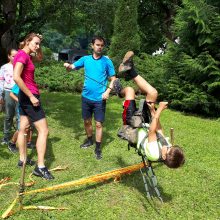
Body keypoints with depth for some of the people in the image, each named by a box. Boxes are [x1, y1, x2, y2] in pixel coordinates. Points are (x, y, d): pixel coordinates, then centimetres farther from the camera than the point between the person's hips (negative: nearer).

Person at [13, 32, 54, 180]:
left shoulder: (26, 55, 11)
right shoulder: (22, 55, -17)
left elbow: (40, 58, 29)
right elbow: (16, 77, -28)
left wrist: (38, 47, 10)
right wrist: (31, 96, -25)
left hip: (25, 96, 10)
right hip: (29, 96, -10)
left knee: (23, 128, 16)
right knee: (43, 130, -8)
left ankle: (22, 159, 28)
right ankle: (40, 167, -6)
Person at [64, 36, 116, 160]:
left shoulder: (107, 61, -4)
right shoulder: (85, 59, 3)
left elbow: (113, 78, -2)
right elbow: (71, 67, 2)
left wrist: (108, 91, -18)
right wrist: (67, 65, -22)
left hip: (99, 98, -3)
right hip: (86, 96, 3)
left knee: (99, 124, 0)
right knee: (87, 121, 17)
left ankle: (98, 148, 13)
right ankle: (89, 140, 39)